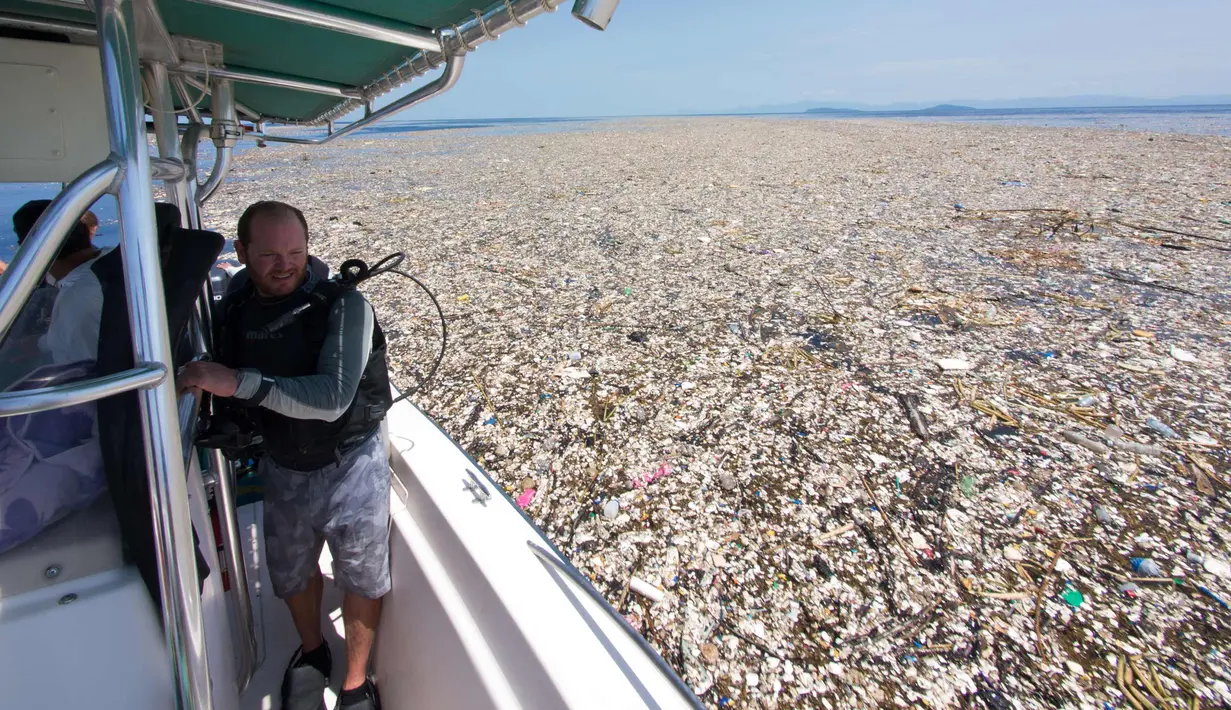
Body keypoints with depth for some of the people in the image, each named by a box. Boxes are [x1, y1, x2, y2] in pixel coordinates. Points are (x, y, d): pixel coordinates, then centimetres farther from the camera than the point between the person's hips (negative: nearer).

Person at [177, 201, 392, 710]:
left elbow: (332, 398, -30)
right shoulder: (234, 311, -2)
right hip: (282, 468, 5)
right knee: (291, 573, 23)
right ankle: (312, 652, 52)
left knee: (361, 578, 10)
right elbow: (229, 397, 15)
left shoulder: (343, 305, -20)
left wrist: (239, 382, -33)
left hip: (350, 464, -5)